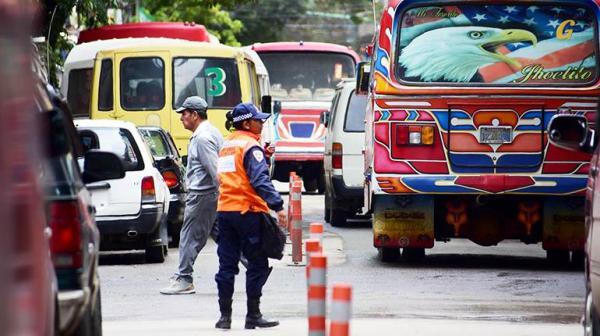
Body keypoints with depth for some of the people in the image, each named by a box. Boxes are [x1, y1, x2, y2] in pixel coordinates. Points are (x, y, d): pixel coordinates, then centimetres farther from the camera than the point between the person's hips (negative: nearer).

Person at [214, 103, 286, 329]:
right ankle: (253, 315, 1)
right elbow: (260, 179, -19)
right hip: (247, 211, -8)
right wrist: (277, 205, -24)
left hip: (224, 209, 8)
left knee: (227, 264, 9)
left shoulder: (226, 145, 16)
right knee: (257, 265, 1)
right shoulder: (250, 146, -9)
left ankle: (225, 316, 8)